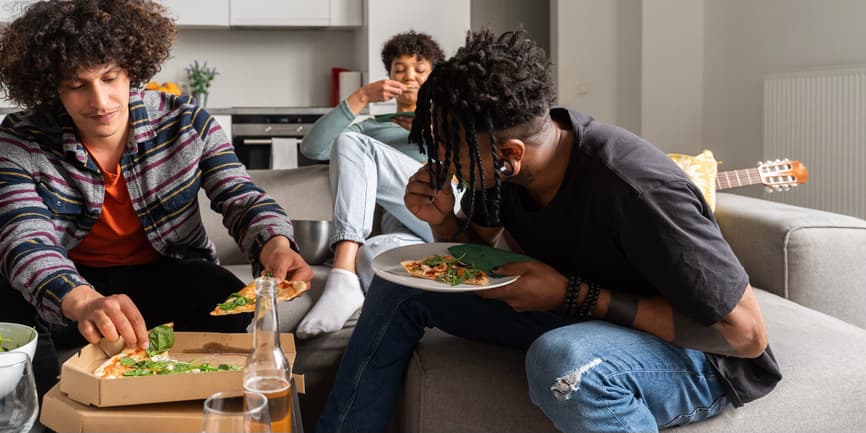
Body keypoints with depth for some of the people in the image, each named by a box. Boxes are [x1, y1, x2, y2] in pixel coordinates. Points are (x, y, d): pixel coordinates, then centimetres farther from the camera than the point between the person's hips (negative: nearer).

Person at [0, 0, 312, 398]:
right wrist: (83, 303, -51)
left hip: (166, 273, 0)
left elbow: (242, 200, -11)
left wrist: (275, 243, -38)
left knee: (236, 317, -29)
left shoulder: (186, 124, -12)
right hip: (70, 282, 0)